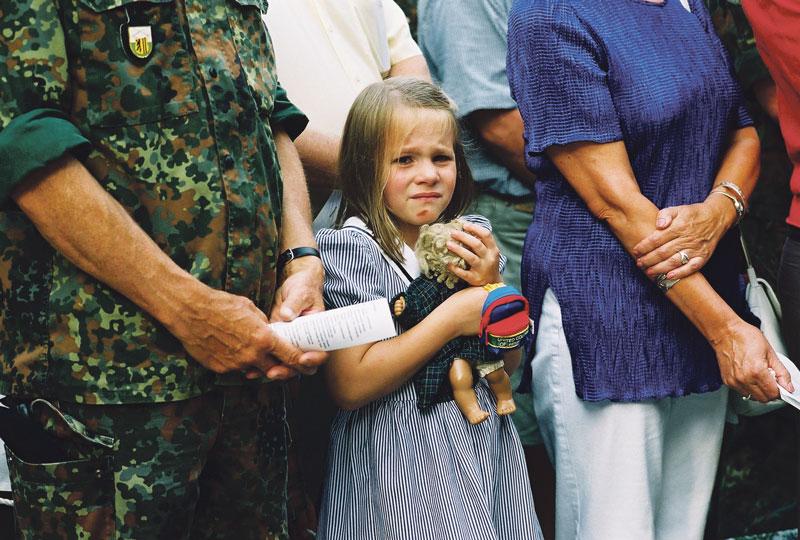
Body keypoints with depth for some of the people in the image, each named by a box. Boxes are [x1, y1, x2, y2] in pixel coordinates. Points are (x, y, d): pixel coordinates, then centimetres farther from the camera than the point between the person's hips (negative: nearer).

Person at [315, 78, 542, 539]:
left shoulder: (472, 237, 6)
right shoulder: (349, 250, -11)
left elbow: (509, 363, 9)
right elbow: (349, 385, -19)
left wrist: (491, 287, -9)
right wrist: (453, 318, -18)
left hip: (484, 446, 6)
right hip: (400, 462, -6)